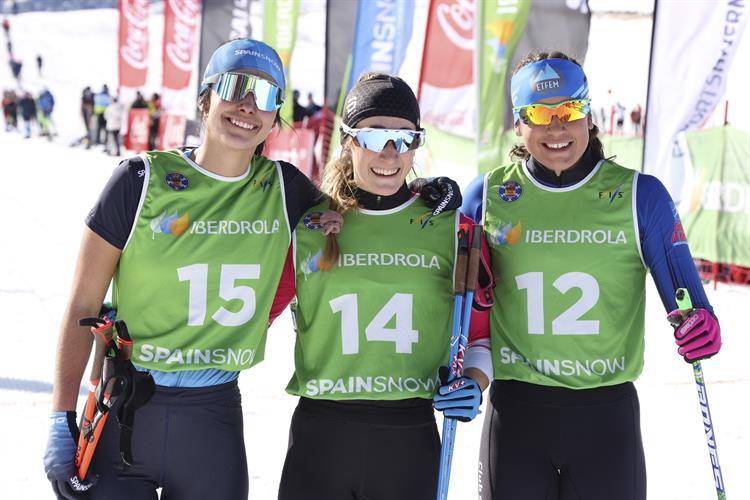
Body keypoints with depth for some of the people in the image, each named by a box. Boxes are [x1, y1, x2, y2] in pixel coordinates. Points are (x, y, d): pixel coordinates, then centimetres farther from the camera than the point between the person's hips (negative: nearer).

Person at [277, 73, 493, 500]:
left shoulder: (449, 227, 5)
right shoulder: (306, 228, 4)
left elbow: (482, 327, 10)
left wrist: (474, 383, -7)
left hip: (411, 440, 0)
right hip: (320, 436, 0)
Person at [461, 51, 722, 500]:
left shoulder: (640, 196, -2)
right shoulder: (489, 196, 2)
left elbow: (682, 289, 2)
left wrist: (701, 326, -19)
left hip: (607, 413, -1)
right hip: (515, 410, 1)